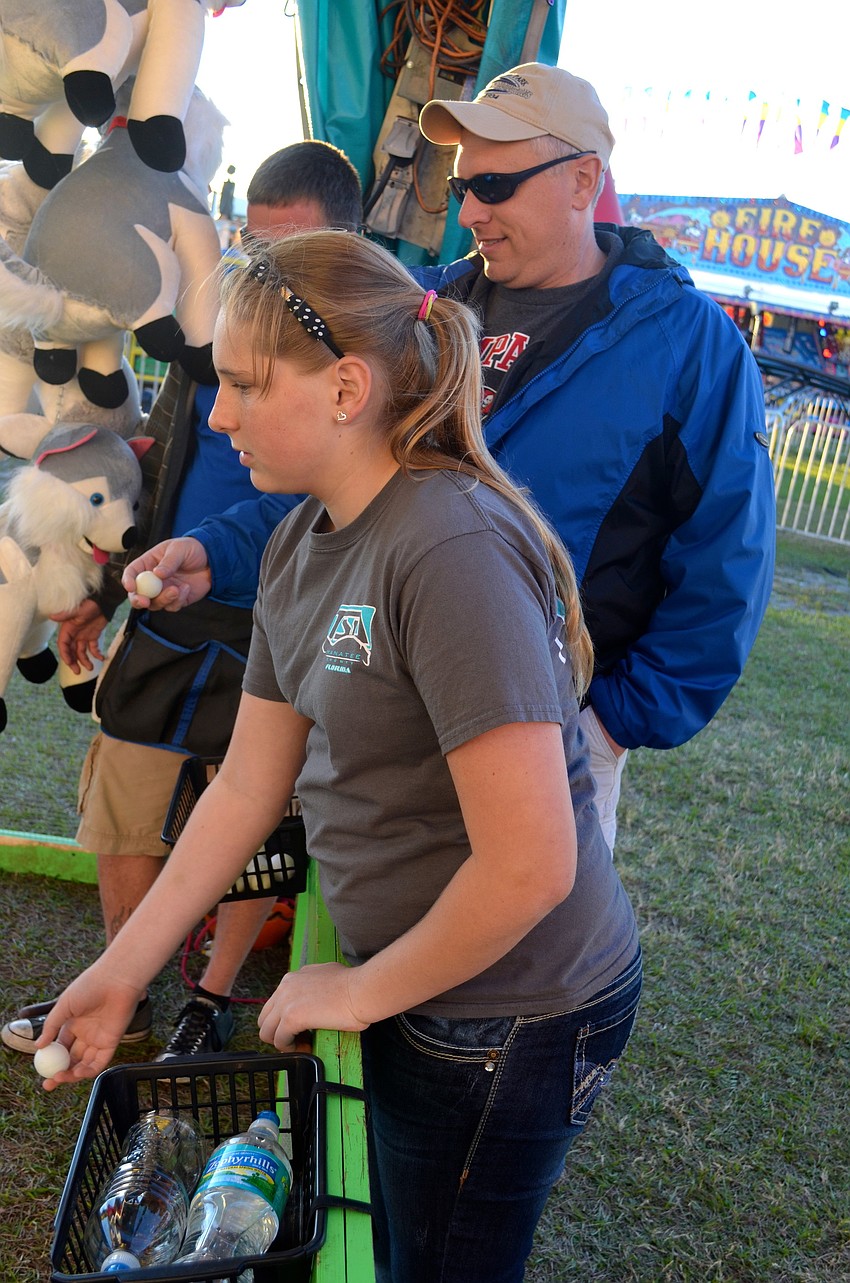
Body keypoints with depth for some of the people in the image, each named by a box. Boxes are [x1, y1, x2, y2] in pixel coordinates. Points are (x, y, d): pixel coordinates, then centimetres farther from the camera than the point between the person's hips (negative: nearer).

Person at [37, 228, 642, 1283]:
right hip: (407, 982, 8)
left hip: (510, 1015, -8)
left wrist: (359, 991, -14)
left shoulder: (453, 551, -29)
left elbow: (528, 867, -30)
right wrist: (122, 968, 6)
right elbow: (248, 782, 6)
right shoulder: (299, 544, 0)